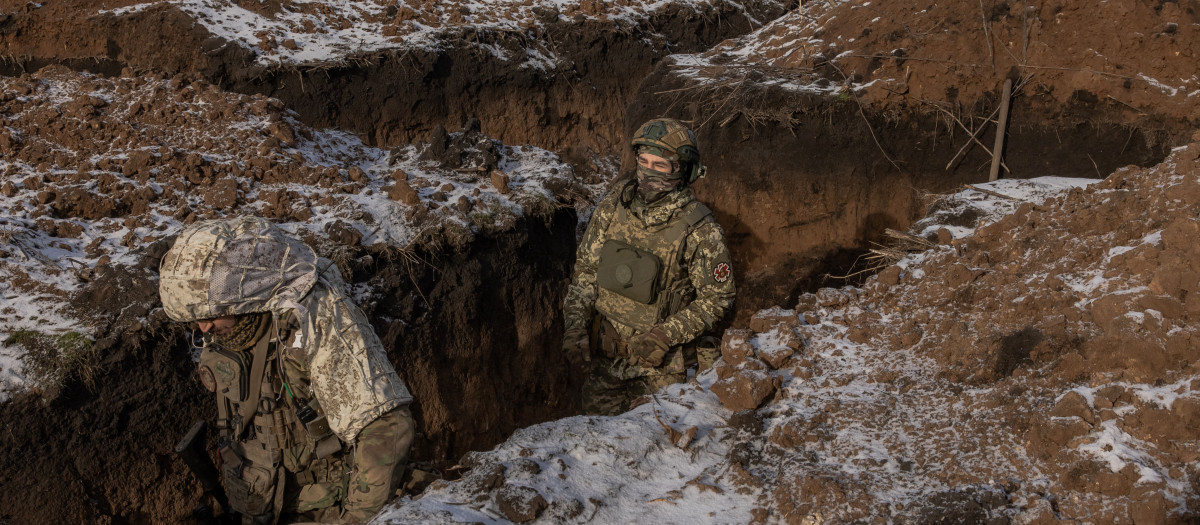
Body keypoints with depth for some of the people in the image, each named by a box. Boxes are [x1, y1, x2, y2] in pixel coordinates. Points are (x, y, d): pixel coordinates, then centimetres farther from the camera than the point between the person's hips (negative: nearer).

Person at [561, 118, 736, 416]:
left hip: (665, 362, -3)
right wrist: (575, 326, -9)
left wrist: (666, 335, -20)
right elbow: (585, 271, 2)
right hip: (607, 355, 4)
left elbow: (717, 298, -10)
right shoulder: (613, 206, -5)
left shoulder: (699, 229, -17)